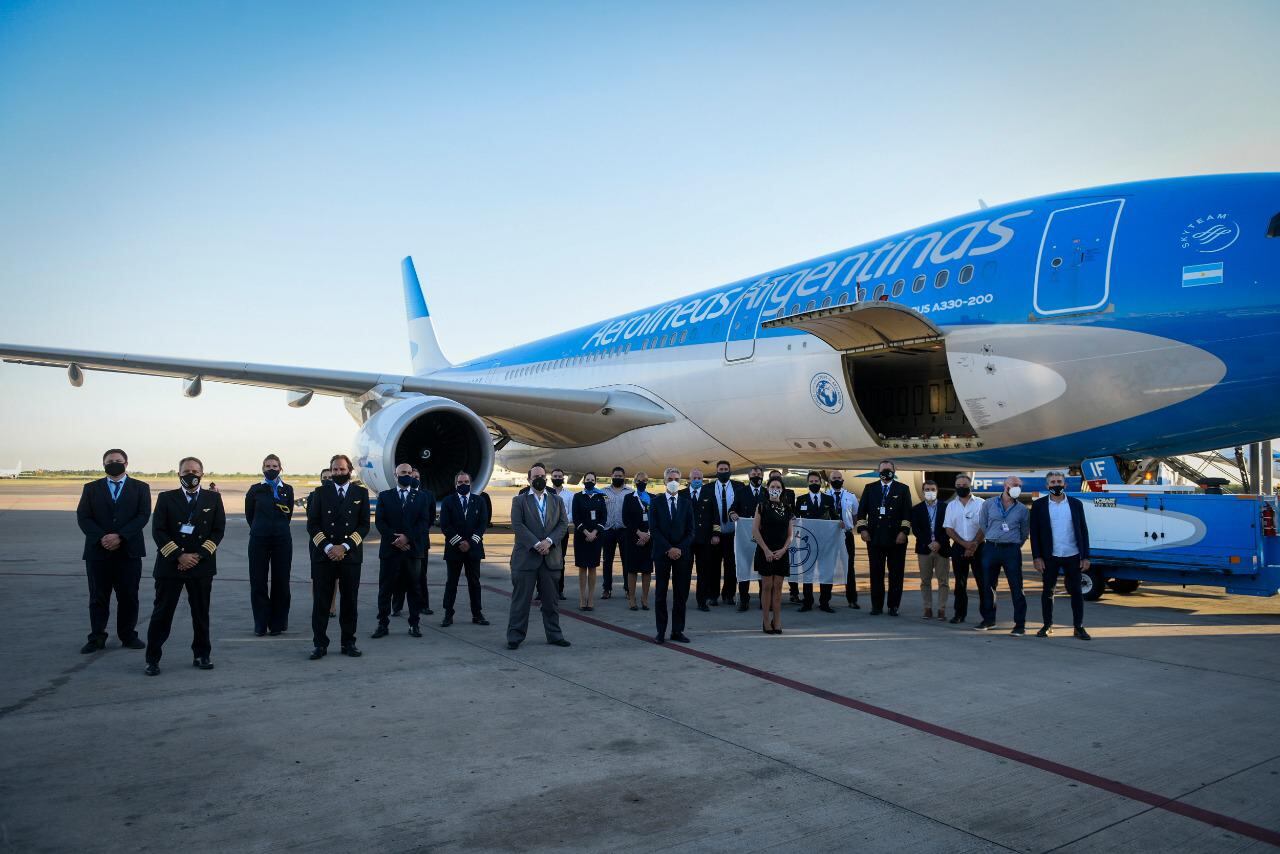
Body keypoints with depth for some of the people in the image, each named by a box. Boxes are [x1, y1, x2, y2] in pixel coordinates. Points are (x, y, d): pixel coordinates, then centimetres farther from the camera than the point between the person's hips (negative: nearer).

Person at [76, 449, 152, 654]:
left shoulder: (140, 487, 7)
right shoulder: (91, 488, 10)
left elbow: (143, 515, -4)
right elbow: (83, 517, 1)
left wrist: (120, 536, -16)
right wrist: (101, 538, -14)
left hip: (129, 550, -1)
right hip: (98, 551, 1)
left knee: (128, 597, 3)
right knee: (98, 597, 5)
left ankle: (128, 636, 13)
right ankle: (97, 638, 13)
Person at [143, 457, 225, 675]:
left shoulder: (213, 498, 6)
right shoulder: (166, 498, 3)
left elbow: (218, 530, 1)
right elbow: (158, 531, -3)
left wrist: (199, 556, -10)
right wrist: (179, 556, -13)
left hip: (202, 565, 1)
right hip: (170, 565, -1)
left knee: (201, 613, 8)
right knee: (162, 614, 2)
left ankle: (201, 655, 20)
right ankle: (153, 659, 12)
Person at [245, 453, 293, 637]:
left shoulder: (287, 490, 5)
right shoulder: (255, 490, 4)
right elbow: (249, 514, 12)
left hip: (282, 540, 0)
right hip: (259, 540, 0)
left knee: (280, 581, 2)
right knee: (258, 582, 1)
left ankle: (277, 623, 10)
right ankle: (260, 624, 10)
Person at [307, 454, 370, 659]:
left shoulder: (361, 493, 7)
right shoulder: (320, 492, 6)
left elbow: (364, 525, 2)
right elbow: (312, 524, 2)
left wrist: (345, 547, -10)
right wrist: (328, 547, -11)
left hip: (351, 555, 0)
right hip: (323, 555, 0)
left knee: (350, 600, 6)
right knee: (321, 601, 0)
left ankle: (348, 642, 16)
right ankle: (320, 644, 8)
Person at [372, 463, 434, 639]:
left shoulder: (421, 496, 7)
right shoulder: (384, 496, 7)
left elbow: (425, 521, -1)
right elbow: (379, 522, 0)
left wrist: (408, 537, -13)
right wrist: (394, 539, -11)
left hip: (413, 548, 0)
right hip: (390, 549, 0)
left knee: (414, 588, 4)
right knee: (385, 588, 3)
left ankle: (414, 624, 11)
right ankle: (383, 624, 10)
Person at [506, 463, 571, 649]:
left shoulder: (557, 501, 14)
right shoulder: (519, 501, 4)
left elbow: (563, 523, 4)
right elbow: (517, 525, -7)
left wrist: (549, 541, -12)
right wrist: (536, 544, -16)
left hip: (551, 557, 3)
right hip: (526, 557, -3)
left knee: (551, 599, 9)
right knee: (521, 598, 1)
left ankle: (554, 635, 18)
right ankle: (515, 636, 9)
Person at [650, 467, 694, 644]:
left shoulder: (686, 503, 9)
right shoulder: (656, 502, 3)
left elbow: (690, 530, 6)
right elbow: (654, 529, -4)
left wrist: (680, 549, -8)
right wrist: (669, 549, -12)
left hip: (683, 553, 2)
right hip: (662, 553, -2)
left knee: (681, 594, 3)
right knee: (661, 593, 3)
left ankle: (677, 631, 10)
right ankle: (661, 631, 8)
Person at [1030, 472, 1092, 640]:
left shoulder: (1076, 504, 4)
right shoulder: (1039, 505, 0)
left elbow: (1083, 530, 4)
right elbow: (1034, 532, 0)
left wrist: (1085, 557, -1)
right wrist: (1037, 557, -6)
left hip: (1073, 556, 1)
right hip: (1049, 557, -1)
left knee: (1076, 591, 5)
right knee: (1047, 591, 6)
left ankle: (1078, 627, 13)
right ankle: (1047, 625, 17)